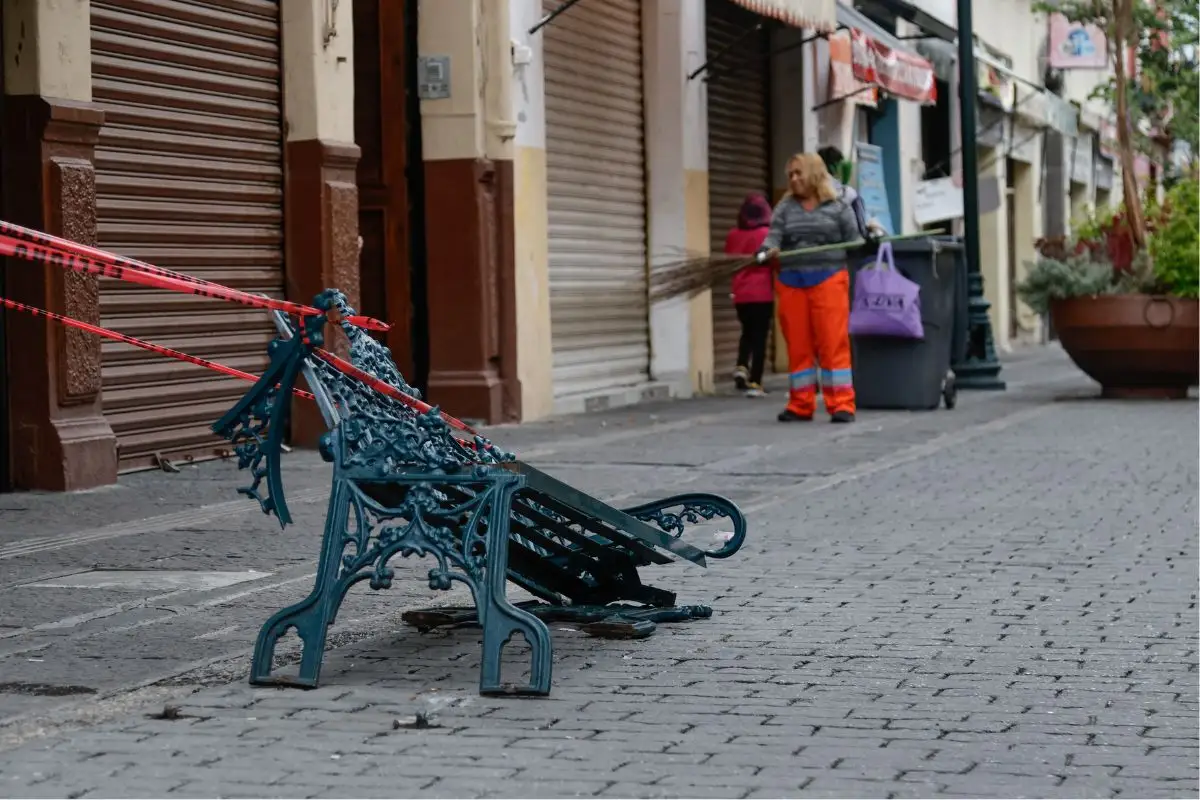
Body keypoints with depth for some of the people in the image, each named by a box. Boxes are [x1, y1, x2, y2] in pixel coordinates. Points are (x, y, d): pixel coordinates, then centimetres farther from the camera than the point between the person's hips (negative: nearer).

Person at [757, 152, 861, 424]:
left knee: (834, 344, -7)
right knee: (797, 345, 5)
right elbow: (774, 235, 0)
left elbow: (854, 243, 5)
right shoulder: (785, 208, 13)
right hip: (791, 283, 3)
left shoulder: (838, 207, 6)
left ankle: (841, 405, -6)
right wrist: (766, 251, -23)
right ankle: (800, 405, 12)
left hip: (828, 281, -3)